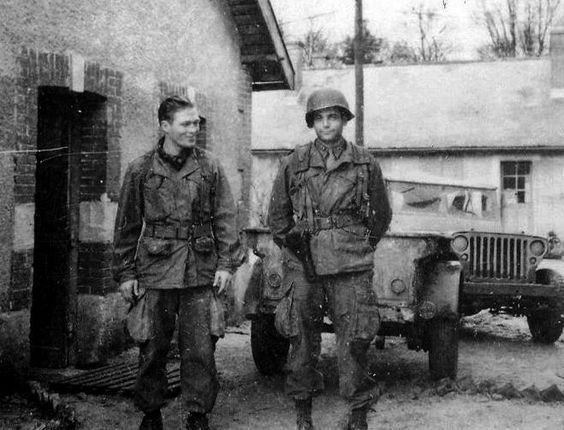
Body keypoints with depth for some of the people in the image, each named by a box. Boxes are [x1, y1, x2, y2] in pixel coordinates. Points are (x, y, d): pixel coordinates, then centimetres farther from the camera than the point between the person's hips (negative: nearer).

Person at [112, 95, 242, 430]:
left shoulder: (210, 167, 5)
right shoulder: (141, 170, 3)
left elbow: (225, 217, 5)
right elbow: (127, 226, 7)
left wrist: (226, 263, -3)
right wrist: (125, 273, 5)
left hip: (201, 271, 0)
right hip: (156, 270, 0)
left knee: (200, 349, 2)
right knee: (153, 348, 8)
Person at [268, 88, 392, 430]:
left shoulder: (365, 163, 6)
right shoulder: (294, 164, 7)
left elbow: (381, 215, 16)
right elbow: (277, 213, 15)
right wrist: (290, 242, 7)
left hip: (351, 268, -1)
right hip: (303, 266, 1)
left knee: (354, 341, -2)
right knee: (303, 340, 6)